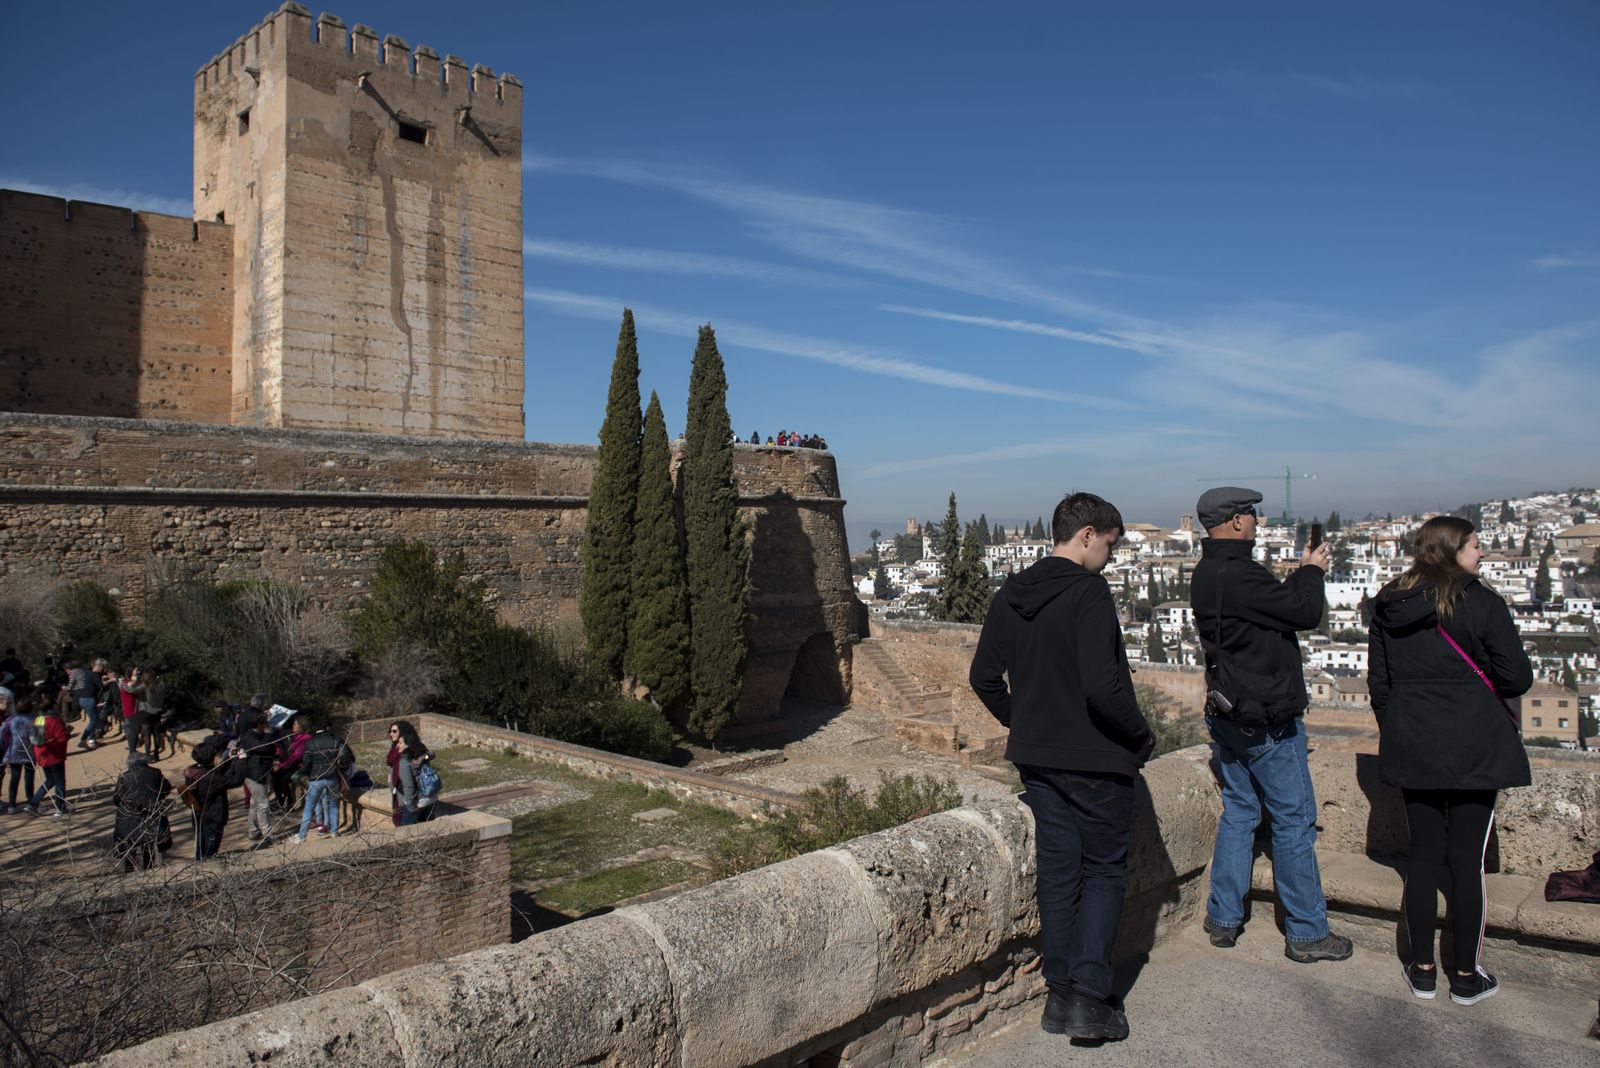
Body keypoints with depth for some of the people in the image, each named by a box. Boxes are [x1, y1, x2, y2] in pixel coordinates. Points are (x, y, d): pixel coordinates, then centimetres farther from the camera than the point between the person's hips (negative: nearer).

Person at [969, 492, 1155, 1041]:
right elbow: (1102, 684, -26)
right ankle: (1089, 996, 3)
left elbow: (983, 677, 9)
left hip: (1035, 758, 6)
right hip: (1096, 760, -6)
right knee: (1105, 870, 9)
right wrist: (1142, 735, -11)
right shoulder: (1088, 592, -18)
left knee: (1057, 869, 15)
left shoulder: (1009, 595, 5)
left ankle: (1060, 992, 21)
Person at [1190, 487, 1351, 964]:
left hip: (1228, 715, 9)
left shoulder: (1206, 574, 8)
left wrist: (1302, 571, 8)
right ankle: (1307, 933, 14)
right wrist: (1312, 571, -3)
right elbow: (1305, 611, -19)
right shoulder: (1239, 575, -24)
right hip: (1267, 722, -9)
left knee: (1238, 812, 16)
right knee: (1294, 820, 3)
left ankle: (1223, 919, 23)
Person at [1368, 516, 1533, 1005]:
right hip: (1474, 751, -4)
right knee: (1467, 861, 5)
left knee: (1423, 856, 12)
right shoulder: (1481, 603, -11)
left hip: (1412, 751, 4)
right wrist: (1479, 685, 13)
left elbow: (1378, 682, 9)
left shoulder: (1388, 607, 4)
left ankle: (1422, 970, 20)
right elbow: (1517, 678, -8)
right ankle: (1466, 977, 16)